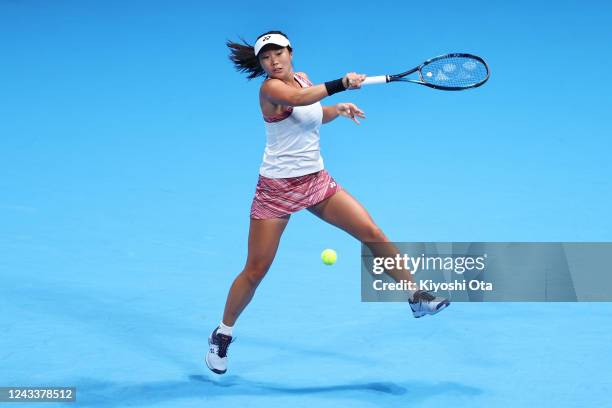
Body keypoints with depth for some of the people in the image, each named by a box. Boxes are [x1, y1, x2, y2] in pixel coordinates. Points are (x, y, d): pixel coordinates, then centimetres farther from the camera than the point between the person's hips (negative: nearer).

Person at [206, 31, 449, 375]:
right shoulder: (270, 88, -15)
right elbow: (298, 98, -39)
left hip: (317, 181, 6)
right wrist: (341, 83, -42)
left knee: (372, 233, -4)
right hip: (277, 188, -6)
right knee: (255, 271, -1)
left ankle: (417, 297, 7)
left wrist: (339, 109, 5)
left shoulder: (303, 78, 7)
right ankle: (223, 334, 20)